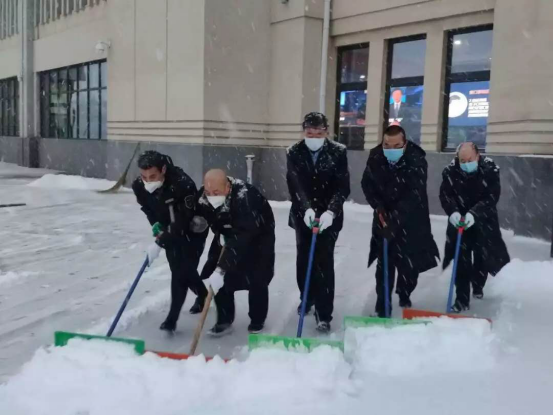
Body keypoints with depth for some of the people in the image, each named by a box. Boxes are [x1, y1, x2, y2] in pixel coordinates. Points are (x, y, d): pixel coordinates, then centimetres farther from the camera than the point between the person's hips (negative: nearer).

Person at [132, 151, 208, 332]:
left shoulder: (183, 184, -39)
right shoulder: (139, 186, -20)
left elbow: (182, 222, -37)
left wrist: (160, 242, -41)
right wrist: (156, 225, -14)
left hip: (193, 230, -6)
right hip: (170, 230, 6)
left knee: (182, 271, -11)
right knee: (179, 269, 15)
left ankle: (172, 318, -4)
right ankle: (203, 295, 41)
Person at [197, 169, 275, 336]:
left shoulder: (245, 198, -42)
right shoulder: (204, 196, -22)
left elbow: (242, 237, -49)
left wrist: (221, 270, -56)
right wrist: (220, 234, -19)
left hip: (259, 236, -5)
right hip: (228, 234, 5)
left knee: (257, 279, -11)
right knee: (213, 272, -5)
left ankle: (257, 321, 11)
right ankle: (224, 320, 7)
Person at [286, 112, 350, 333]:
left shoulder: (338, 152, -11)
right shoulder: (294, 152, -7)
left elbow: (342, 187, -15)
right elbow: (295, 185, -17)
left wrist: (330, 211, -31)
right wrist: (307, 208, -34)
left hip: (329, 216, -2)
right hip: (302, 215, 3)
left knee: (324, 262, -7)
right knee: (304, 259, 13)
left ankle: (324, 314, -2)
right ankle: (307, 298, 36)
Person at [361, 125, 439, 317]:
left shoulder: (416, 160, -26)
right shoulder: (375, 156, -13)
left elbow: (413, 195, -33)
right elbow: (367, 183, -1)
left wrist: (395, 220, -40)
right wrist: (378, 206, -16)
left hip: (411, 219, -2)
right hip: (385, 215, 2)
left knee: (409, 262, 5)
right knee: (384, 262, 0)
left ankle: (404, 295, 34)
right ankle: (382, 307, 7)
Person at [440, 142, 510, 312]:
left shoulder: (490, 169, -19)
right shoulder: (451, 171, -14)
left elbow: (491, 197, -23)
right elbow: (445, 194, -15)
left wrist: (474, 214, -37)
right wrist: (453, 212, -35)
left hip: (483, 221, 0)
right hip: (459, 220, 0)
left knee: (482, 256, 15)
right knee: (461, 260, -6)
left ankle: (478, 286, 43)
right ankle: (462, 299, -2)